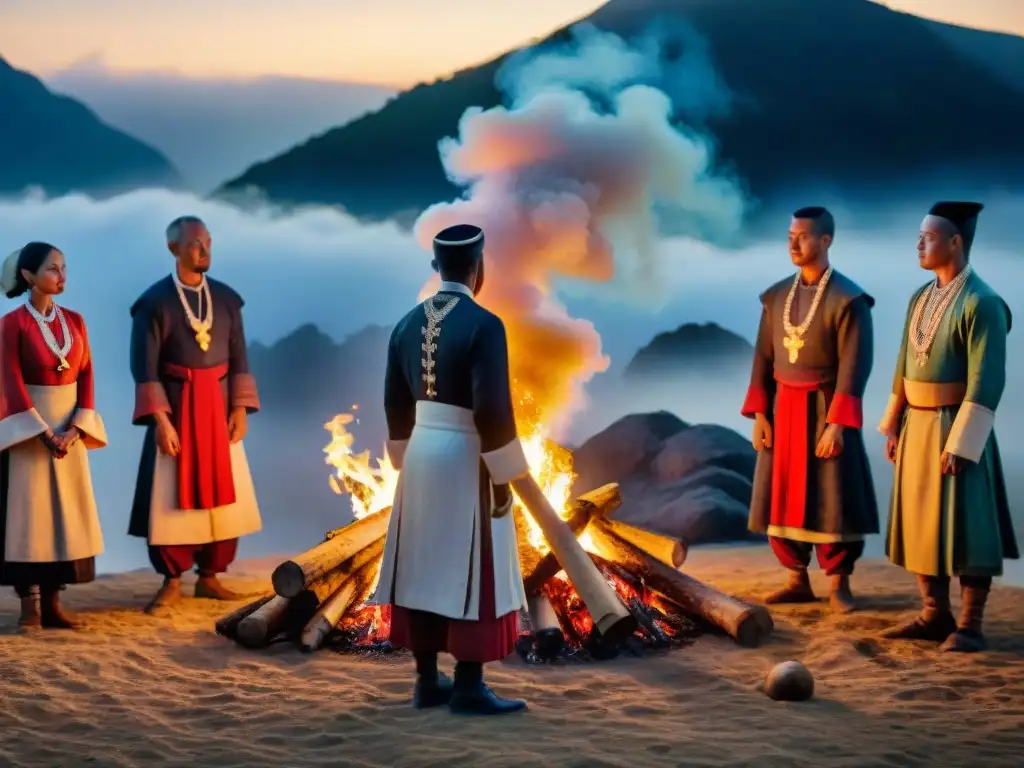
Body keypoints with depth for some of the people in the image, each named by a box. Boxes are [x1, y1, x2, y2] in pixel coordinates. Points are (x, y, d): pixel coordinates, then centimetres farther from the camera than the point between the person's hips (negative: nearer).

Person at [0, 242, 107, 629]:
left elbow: (86, 375, 5)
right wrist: (42, 433, -16)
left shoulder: (74, 321, 7)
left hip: (69, 428, 5)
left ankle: (52, 599, 8)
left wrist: (75, 428, -8)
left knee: (65, 510, 3)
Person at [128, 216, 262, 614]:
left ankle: (209, 577, 15)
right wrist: (159, 419, -16)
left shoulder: (226, 298, 6)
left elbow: (238, 358, 9)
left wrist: (240, 409, -1)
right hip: (175, 408, -4)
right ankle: (171, 581, 9)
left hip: (219, 407, 4)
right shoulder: (154, 301, -6)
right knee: (173, 495, -1)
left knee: (221, 492, 5)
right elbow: (145, 367, -9)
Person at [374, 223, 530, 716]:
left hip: (421, 454, 7)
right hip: (464, 459, -7)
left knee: (425, 568, 11)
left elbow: (395, 404, 10)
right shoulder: (484, 325, -16)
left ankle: (427, 681, 18)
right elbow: (492, 410, -20)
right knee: (471, 572, 0)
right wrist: (503, 476, -11)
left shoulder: (407, 324, 5)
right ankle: (468, 688, 4)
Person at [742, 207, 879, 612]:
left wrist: (838, 424, -20)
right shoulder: (776, 296, 6)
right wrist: (758, 415, 0)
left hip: (825, 409, -5)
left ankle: (839, 583, 11)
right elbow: (763, 357, 8)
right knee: (782, 496, 7)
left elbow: (854, 366, -15)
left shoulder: (848, 299, -12)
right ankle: (798, 580, 17)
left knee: (833, 498, -1)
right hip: (783, 408, 6)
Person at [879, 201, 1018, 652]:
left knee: (964, 527, -2)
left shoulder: (982, 304, -15)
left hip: (956, 428, -8)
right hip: (917, 426, 8)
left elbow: (985, 382, -19)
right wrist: (892, 426, 12)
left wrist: (960, 443, -22)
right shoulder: (920, 299, 10)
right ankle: (935, 616, 20)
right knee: (921, 523, 11)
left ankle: (969, 626, 6)